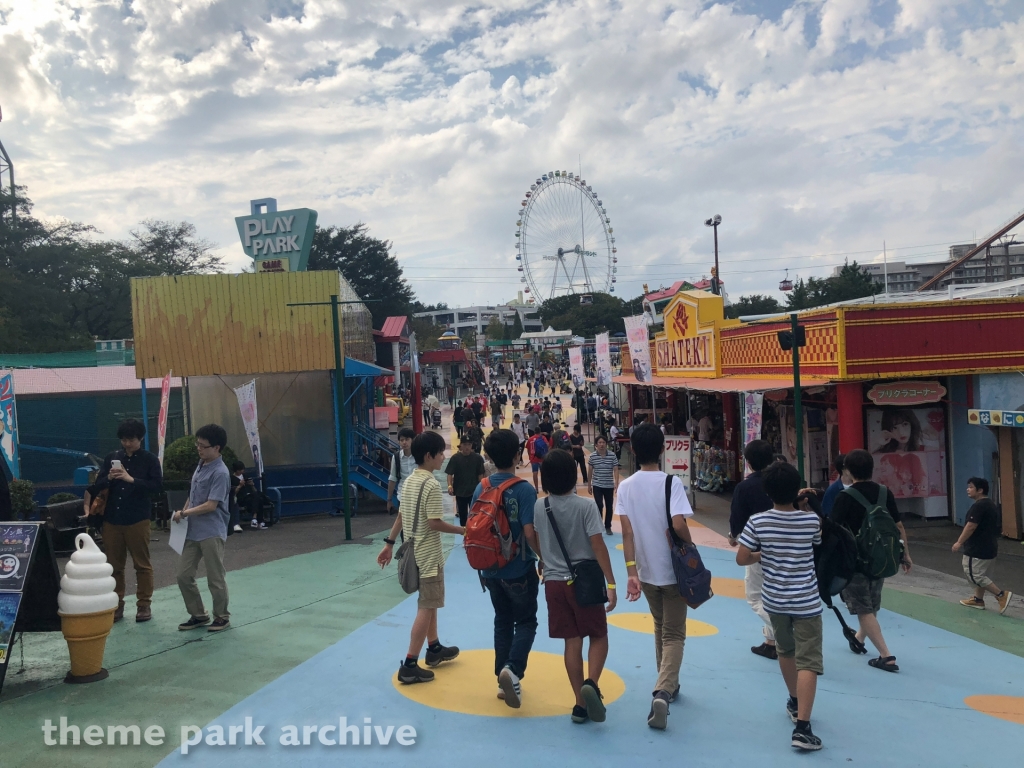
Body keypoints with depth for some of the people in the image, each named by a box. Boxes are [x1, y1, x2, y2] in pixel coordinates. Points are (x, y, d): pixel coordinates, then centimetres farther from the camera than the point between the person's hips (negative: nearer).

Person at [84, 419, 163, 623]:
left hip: (137, 519, -4)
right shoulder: (112, 458, 9)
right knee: (113, 564, 10)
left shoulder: (150, 459, -1)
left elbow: (158, 485, -11)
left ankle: (144, 605, 12)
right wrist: (108, 478, -15)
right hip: (112, 519, 4)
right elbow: (97, 486, 6)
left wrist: (132, 479, -20)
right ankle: (116, 605, 20)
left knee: (142, 564, 4)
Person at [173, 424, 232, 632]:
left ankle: (222, 617, 19)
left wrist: (184, 513, -12)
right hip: (192, 532, 8)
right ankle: (198, 615, 24)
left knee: (215, 579, 3)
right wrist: (183, 511, 3)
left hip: (212, 533, -8)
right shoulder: (200, 466, 11)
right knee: (183, 576, 10)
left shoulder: (220, 472, -16)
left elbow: (211, 505, -19)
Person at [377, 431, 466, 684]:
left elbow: (400, 516, 12)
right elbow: (434, 523, -23)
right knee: (426, 608, -3)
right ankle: (409, 666, -1)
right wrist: (462, 530, -12)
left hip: (414, 552, 9)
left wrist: (389, 543, 17)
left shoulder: (409, 481, 7)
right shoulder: (431, 485, -20)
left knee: (429, 603, 22)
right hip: (429, 556, -9)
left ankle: (434, 649, 36)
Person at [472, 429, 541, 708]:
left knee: (502, 622, 18)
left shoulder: (481, 488, -1)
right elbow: (530, 532, -20)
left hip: (491, 570, 5)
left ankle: (503, 680, 23)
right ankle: (512, 670, -11)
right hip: (520, 570, -5)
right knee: (526, 622, 9)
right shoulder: (524, 490, -17)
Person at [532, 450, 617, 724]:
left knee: (572, 642, 9)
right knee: (598, 636, 13)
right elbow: (598, 546, -14)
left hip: (554, 582, 3)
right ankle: (591, 683, -11)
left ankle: (580, 704, 12)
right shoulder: (586, 506, -13)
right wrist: (610, 582, -9)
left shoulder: (538, 507, -1)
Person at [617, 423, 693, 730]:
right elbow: (678, 525, -25)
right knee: (673, 635, 4)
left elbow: (627, 532, -8)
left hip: (646, 571, 4)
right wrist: (691, 547, -5)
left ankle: (668, 686, 35)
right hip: (672, 570, -4)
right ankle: (663, 691, -15)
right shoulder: (671, 482, -14)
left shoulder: (626, 486, -3)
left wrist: (631, 572, -7)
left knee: (661, 628, 24)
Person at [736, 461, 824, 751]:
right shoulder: (812, 520, -11)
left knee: (786, 651, 25)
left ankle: (795, 703, 43)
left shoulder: (757, 522, -11)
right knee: (808, 662, -2)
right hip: (806, 602, -2)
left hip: (774, 600, 3)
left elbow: (741, 558, -9)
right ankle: (802, 727, -11)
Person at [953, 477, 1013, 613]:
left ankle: (1001, 595, -6)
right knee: (981, 574, 17)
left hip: (978, 549, -10)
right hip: (989, 547, 10)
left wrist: (959, 542, -17)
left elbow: (971, 526, -23)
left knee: (974, 575, -4)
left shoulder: (979, 505, -20)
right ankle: (978, 599, 25)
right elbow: (996, 527, 19)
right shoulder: (991, 504, 12)